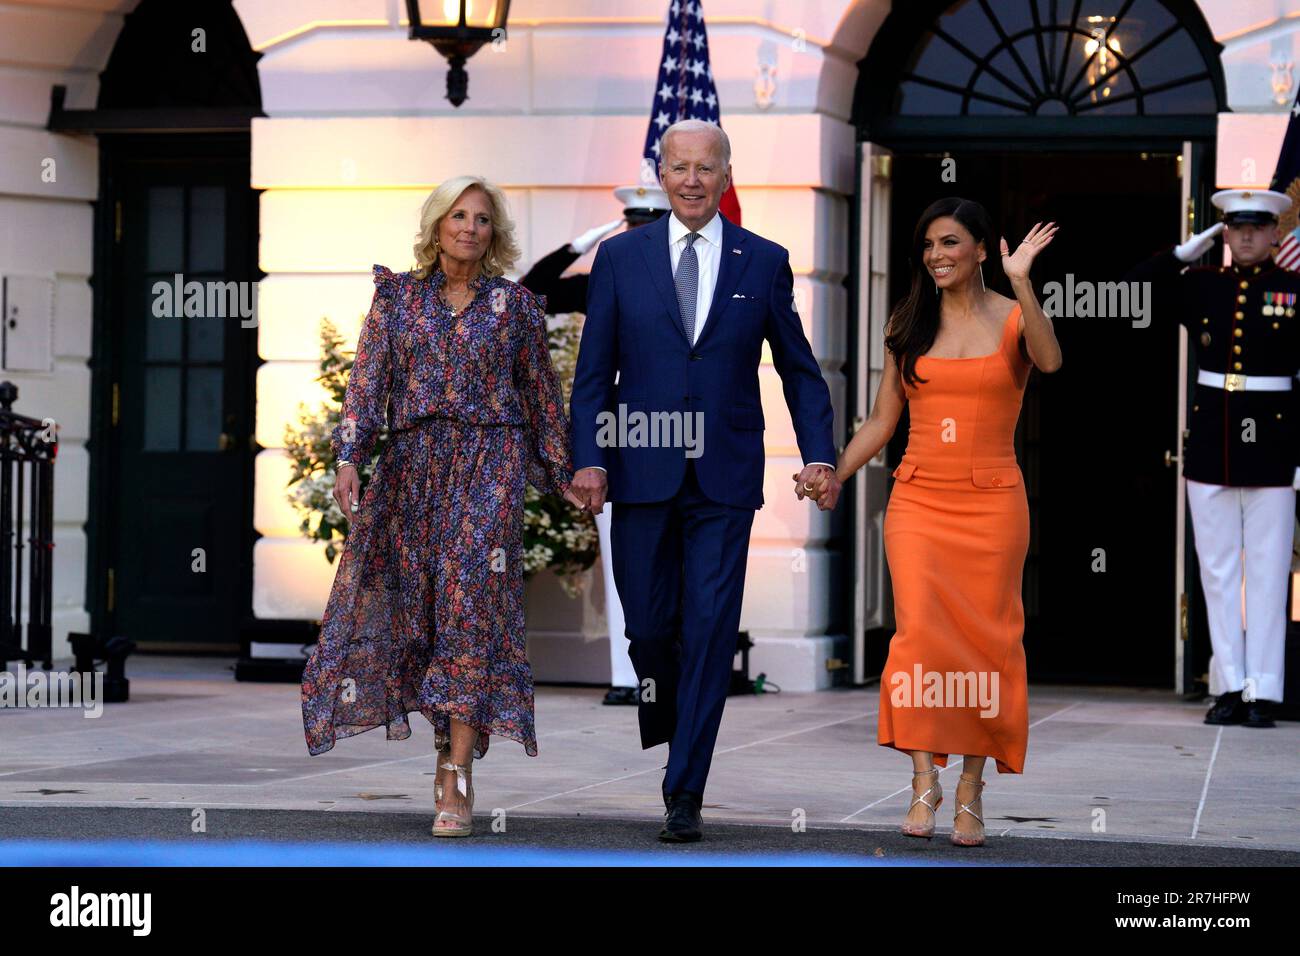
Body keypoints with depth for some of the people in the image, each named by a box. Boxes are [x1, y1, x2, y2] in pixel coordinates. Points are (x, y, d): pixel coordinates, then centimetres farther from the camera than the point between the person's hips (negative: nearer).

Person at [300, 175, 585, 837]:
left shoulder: (514, 304, 7)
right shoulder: (397, 294, 8)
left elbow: (542, 394, 13)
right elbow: (367, 378, 0)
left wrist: (562, 477, 14)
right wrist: (348, 457, -12)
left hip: (488, 465, -2)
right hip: (411, 466, 2)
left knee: (472, 604, -13)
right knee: (414, 607, 4)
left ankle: (458, 780, -17)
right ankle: (449, 739, 22)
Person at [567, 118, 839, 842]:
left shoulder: (765, 262, 6)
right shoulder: (620, 258, 5)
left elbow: (799, 368, 10)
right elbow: (594, 371, 4)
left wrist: (820, 452, -2)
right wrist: (589, 457, -7)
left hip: (726, 479, -1)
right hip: (643, 474, 1)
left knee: (710, 631, -6)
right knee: (650, 622, 5)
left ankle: (686, 792, -3)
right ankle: (663, 713, 37)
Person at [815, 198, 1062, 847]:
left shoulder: (1011, 319, 0)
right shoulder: (908, 324, 10)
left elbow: (1049, 361, -23)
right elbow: (883, 419, 13)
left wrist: (1021, 283, -30)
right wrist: (834, 476, 3)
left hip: (991, 502, -2)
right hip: (918, 500, 2)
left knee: (985, 642, 1)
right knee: (919, 633, -12)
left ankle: (971, 792, 8)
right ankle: (924, 783, -8)